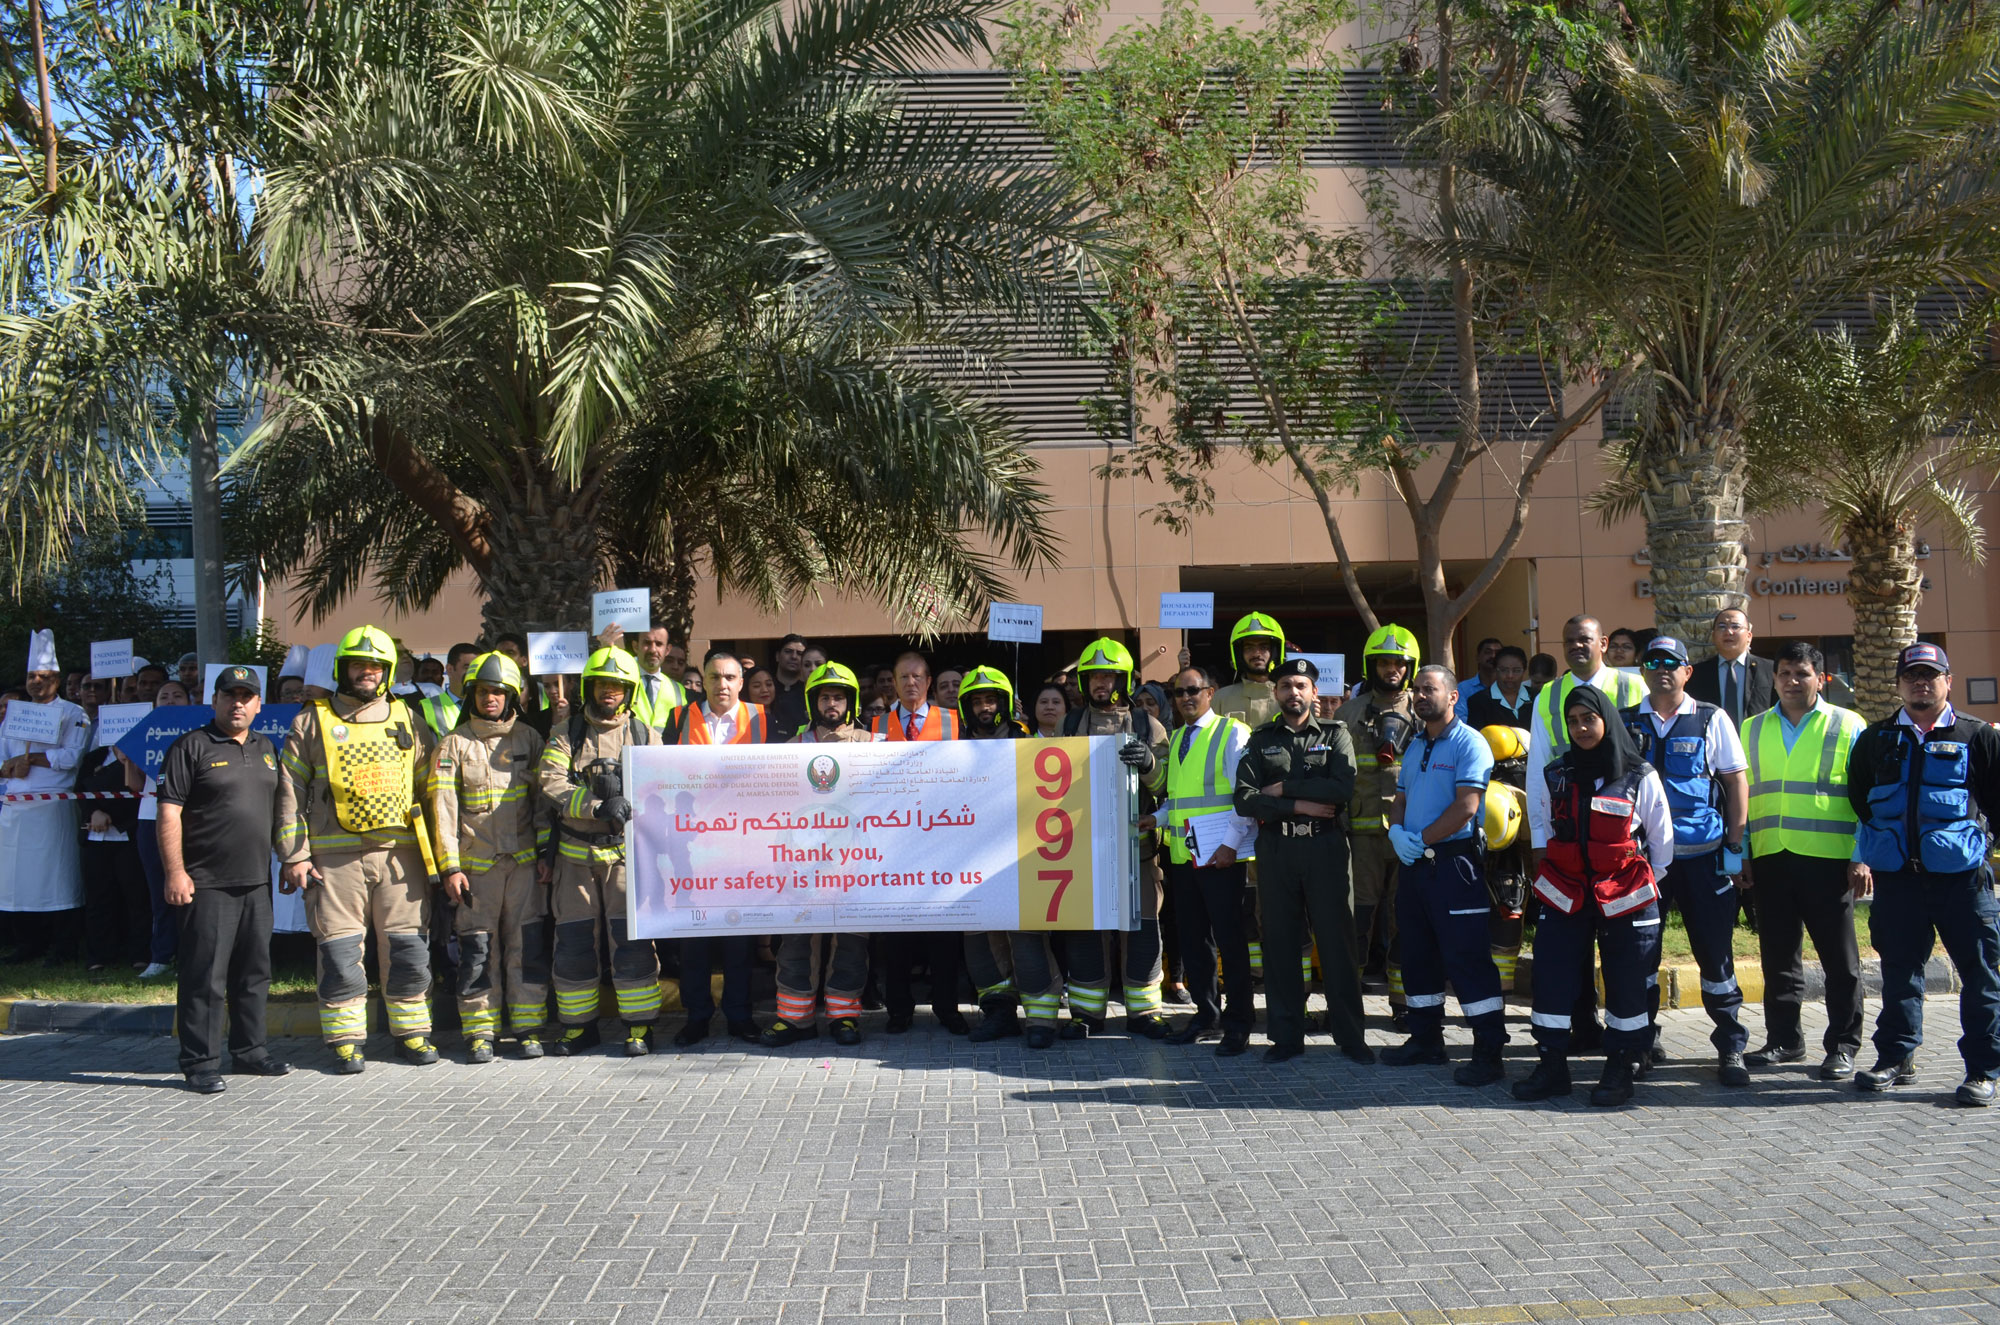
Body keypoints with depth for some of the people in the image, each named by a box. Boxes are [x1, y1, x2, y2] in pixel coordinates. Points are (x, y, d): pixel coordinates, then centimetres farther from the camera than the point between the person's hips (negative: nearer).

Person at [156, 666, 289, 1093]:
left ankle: (249, 1051, 23)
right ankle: (201, 1064, 1)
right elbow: (169, 813, -10)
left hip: (256, 882, 7)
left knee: (254, 972, 12)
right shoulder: (191, 747, -5)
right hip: (207, 885, -7)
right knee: (205, 977, -5)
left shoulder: (265, 749, 16)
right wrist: (175, 872, -16)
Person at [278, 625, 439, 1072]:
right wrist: (294, 855, -3)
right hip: (335, 855, -2)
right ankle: (345, 1040, 9)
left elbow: (427, 785, 16)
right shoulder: (313, 721, 7)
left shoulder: (407, 720, 13)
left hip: (399, 852, 2)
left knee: (408, 948, 3)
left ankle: (412, 1032, 16)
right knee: (340, 951, -1)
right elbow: (290, 792, 5)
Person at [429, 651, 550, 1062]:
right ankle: (480, 1032, 11)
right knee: (478, 950, 2)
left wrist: (545, 853, 3)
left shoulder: (528, 738, 9)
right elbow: (443, 808, -1)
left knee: (528, 945, 1)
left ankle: (528, 1028, 10)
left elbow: (544, 799, 10)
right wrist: (450, 867, -7)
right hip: (475, 863, -1)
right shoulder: (453, 744, 3)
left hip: (524, 861, 1)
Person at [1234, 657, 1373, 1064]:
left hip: (1325, 847, -1)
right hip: (1276, 850, 2)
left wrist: (1283, 788, -8)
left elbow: (1343, 789, -10)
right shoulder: (1260, 739, 12)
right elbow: (1244, 799, -2)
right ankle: (1286, 1035, 11)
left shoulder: (1335, 735, 8)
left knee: (1337, 941, -1)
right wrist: (1299, 805, -11)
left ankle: (1350, 1035, 7)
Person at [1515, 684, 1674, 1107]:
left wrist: (1650, 882, 6)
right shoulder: (1552, 776, 5)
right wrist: (1543, 859, 11)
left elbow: (1661, 837, 5)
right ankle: (1552, 1066, 9)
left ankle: (1619, 1071, 15)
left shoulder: (1640, 777, -3)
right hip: (1565, 894, 2)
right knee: (1551, 977, -1)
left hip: (1625, 895, -2)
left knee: (1627, 984, 3)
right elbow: (1539, 823, 20)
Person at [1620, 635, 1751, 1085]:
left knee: (1715, 954, 2)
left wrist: (1734, 847, -2)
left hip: (1703, 855, -2)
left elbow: (1737, 783, 4)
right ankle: (1643, 1044, 16)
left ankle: (1730, 1048, 12)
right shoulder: (1625, 723, 8)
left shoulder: (1711, 720, 3)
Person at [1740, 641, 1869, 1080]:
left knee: (1840, 959, 3)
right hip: (1770, 859, 4)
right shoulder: (1752, 729, 13)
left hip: (1828, 859, -4)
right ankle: (1783, 1039, 21)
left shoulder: (1848, 726, 3)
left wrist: (1862, 858, -8)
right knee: (1778, 956, 10)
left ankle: (1843, 1046, 11)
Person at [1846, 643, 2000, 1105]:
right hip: (1896, 876, 3)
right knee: (1899, 969, 10)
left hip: (1961, 873, -2)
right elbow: (1857, 800, 20)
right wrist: (1864, 856, 13)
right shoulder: (1876, 739, 13)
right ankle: (1896, 1058, 20)